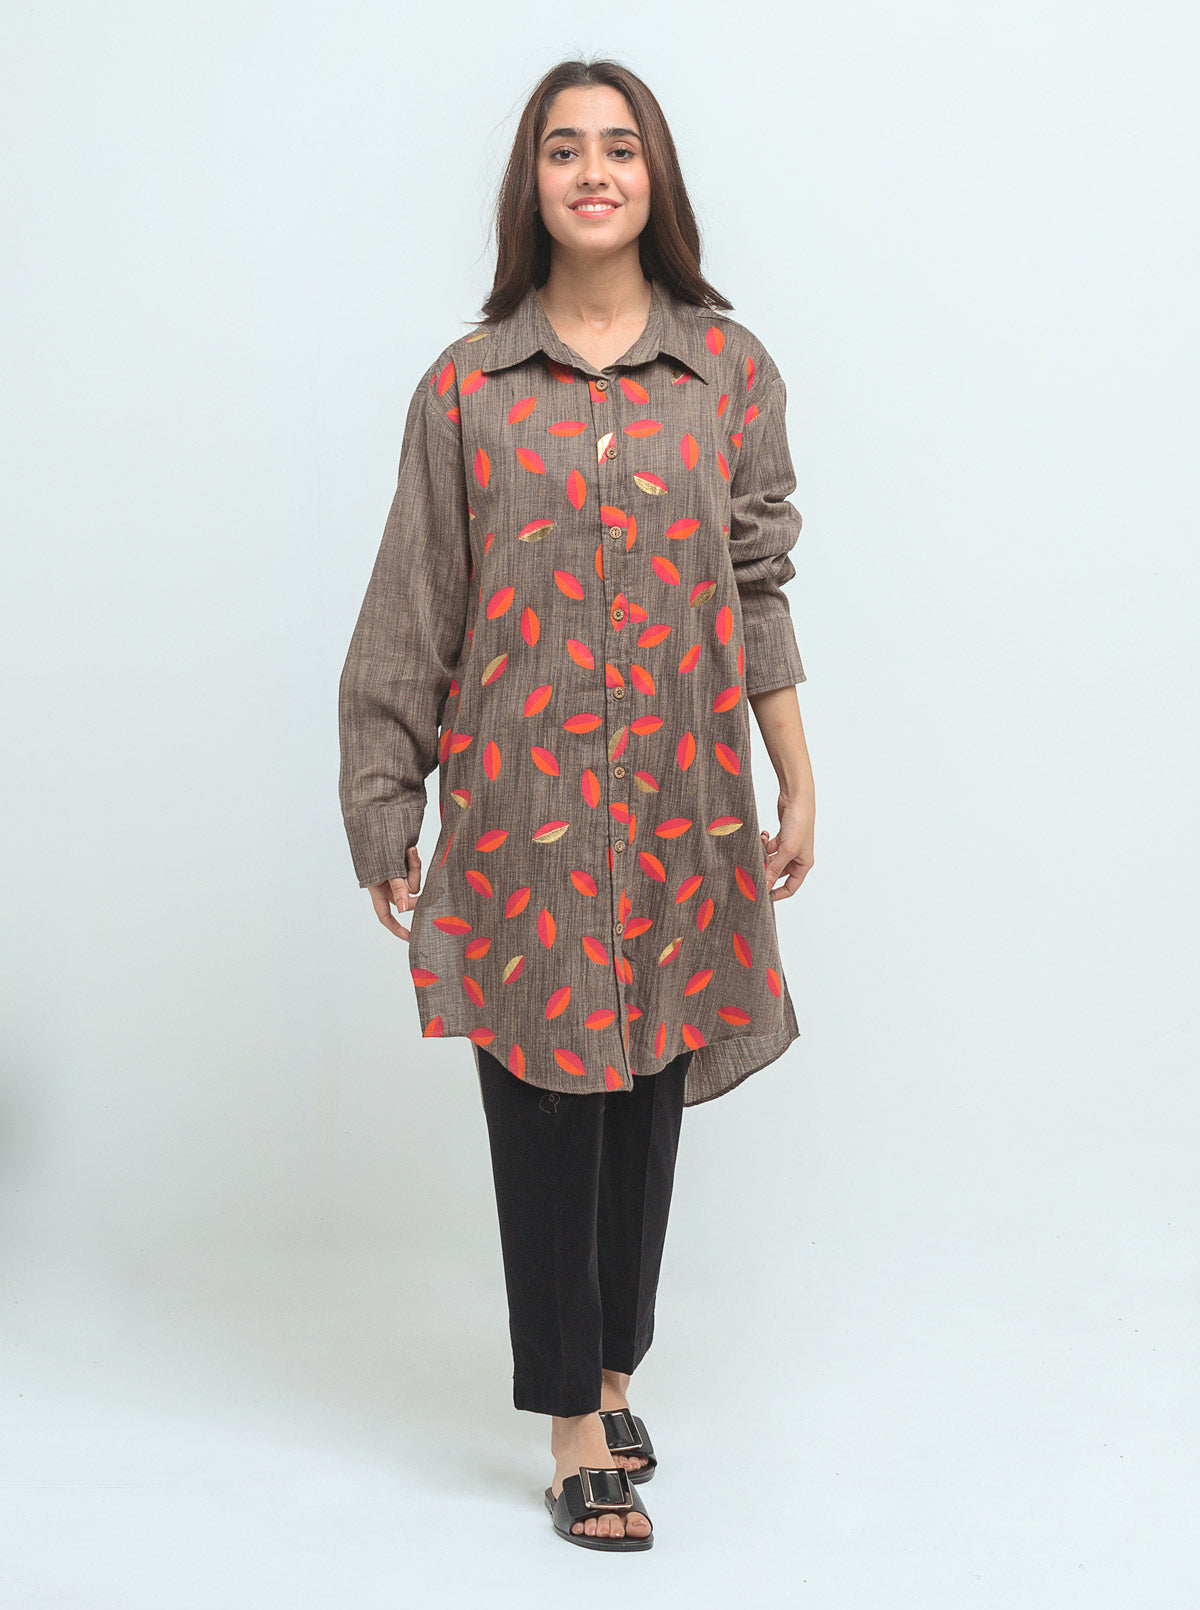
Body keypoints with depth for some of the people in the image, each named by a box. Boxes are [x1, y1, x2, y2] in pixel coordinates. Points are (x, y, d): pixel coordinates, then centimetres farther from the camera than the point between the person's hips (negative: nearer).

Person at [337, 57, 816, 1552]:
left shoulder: (731, 368, 5)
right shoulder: (466, 385, 1)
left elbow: (760, 590, 7)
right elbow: (410, 618, 3)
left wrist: (798, 785, 6)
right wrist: (385, 818, 2)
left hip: (679, 796, 2)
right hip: (519, 797, -1)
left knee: (648, 1091, 11)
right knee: (543, 1102, 2)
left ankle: (610, 1374, 30)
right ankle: (576, 1427, 15)